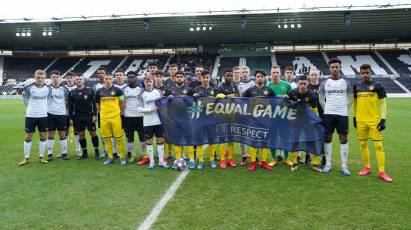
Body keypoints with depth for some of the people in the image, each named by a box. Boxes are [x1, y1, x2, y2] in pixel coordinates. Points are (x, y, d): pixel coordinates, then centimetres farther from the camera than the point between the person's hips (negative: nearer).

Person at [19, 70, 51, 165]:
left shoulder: (48, 89, 0)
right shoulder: (28, 88, -8)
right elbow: (26, 100, 5)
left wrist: (43, 109, 12)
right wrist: (31, 109, 11)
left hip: (43, 116, 2)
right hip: (30, 115, -2)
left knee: (43, 136, 6)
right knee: (28, 136, 4)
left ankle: (42, 156, 17)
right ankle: (26, 158, 14)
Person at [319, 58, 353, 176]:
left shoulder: (346, 83, 5)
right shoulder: (324, 83, 4)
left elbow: (350, 98, 12)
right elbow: (321, 98, 10)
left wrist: (344, 108, 6)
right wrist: (326, 109, 3)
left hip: (342, 114, 0)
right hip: (328, 114, 0)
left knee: (343, 139, 1)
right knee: (327, 138, 4)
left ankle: (344, 166, 9)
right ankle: (328, 164, 13)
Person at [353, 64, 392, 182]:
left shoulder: (377, 86, -1)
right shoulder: (356, 86, 8)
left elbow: (383, 102, -1)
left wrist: (383, 119, -7)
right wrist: (354, 117, 13)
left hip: (375, 120, -3)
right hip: (361, 121, 3)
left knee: (378, 145, -3)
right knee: (363, 144, 9)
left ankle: (382, 171, 4)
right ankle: (367, 167, 22)